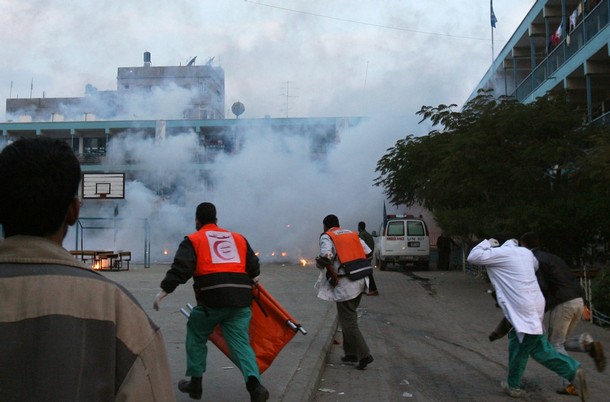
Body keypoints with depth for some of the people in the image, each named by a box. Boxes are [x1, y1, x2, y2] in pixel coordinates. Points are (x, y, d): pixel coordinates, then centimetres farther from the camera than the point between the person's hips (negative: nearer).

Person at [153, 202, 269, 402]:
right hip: (241, 299, 3)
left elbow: (180, 268, -6)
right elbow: (254, 269, 19)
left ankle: (195, 382, 26)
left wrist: (163, 290, -4)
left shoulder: (193, 240, 8)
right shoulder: (238, 238, 20)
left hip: (212, 299, -3)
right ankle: (254, 384, -16)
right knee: (240, 342, 5)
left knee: (196, 336, 20)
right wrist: (247, 284, 37)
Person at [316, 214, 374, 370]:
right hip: (360, 281, 7)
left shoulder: (327, 237, -2)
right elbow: (368, 253, 10)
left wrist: (319, 263, -1)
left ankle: (364, 355, -4)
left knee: (348, 322, 0)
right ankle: (351, 353, 22)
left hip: (344, 284, -7)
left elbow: (326, 256, -20)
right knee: (348, 318, 19)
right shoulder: (352, 234, 16)